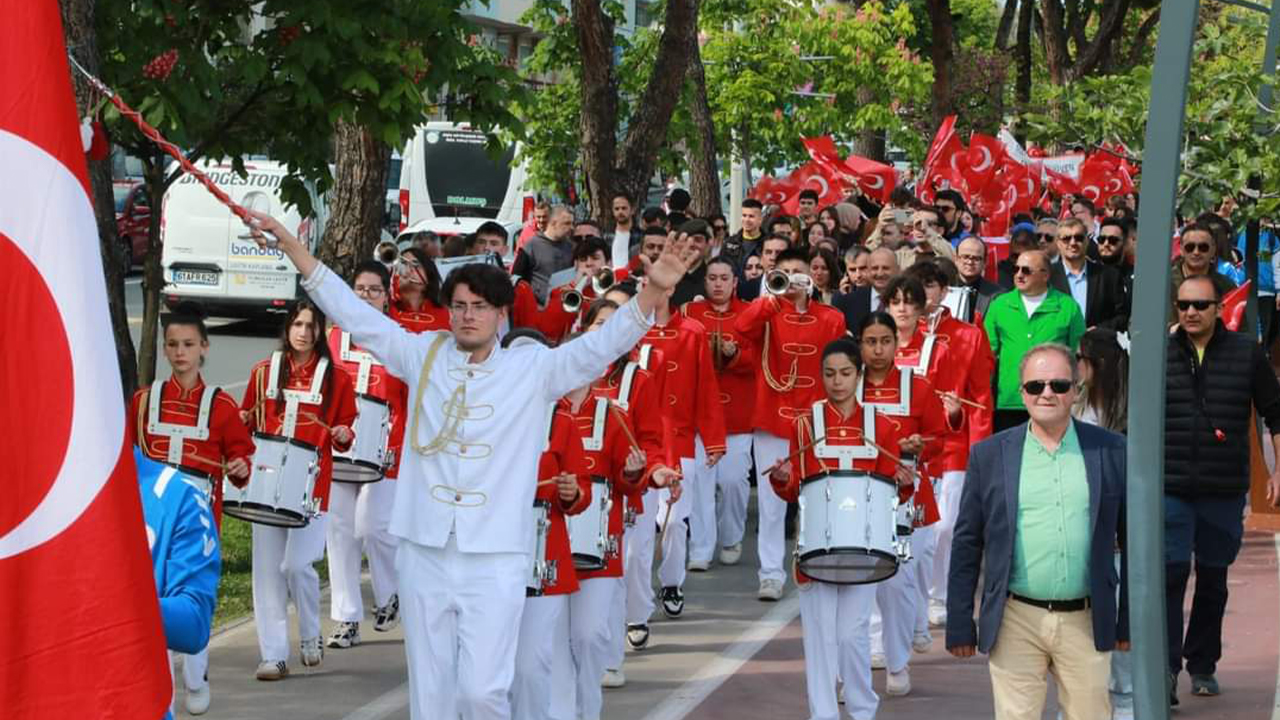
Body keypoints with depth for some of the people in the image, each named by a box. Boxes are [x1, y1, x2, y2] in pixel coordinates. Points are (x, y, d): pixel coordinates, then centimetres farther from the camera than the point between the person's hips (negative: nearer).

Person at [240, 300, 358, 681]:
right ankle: (273, 654, 6)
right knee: (268, 570, 1)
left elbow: (345, 432, 10)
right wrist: (239, 421, -4)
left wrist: (343, 435, -12)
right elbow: (246, 421, 18)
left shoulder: (336, 379, 3)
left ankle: (311, 636, 14)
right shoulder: (263, 373, 9)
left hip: (311, 483, -3)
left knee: (297, 564, -11)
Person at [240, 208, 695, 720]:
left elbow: (603, 344, -9)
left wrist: (654, 292, -26)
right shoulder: (423, 355, 7)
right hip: (423, 556, 2)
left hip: (494, 561, -2)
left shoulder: (535, 370, 1)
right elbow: (353, 312, 7)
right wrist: (290, 246, 2)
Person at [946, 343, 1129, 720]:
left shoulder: (1111, 451, 5)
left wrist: (1130, 620, 7)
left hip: (1086, 623, 1)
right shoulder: (989, 455, 4)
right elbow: (966, 545, 6)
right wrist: (960, 624, 3)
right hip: (1015, 622, -1)